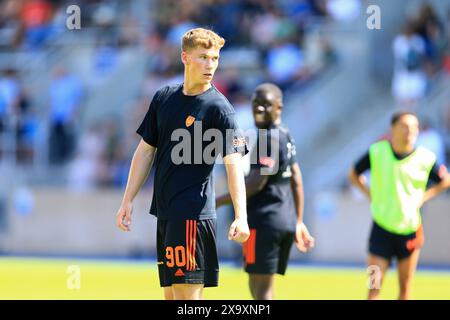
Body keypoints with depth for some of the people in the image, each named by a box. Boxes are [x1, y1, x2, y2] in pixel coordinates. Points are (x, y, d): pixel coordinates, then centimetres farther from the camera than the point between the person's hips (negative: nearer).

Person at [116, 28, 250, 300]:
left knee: (187, 291, -12)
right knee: (171, 294, 8)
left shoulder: (218, 107, -9)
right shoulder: (164, 98, 11)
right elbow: (146, 150, 18)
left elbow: (234, 162, -18)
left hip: (193, 214, -7)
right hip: (165, 211, 7)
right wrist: (128, 200, 15)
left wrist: (241, 216, -29)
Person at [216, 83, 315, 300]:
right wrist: (298, 223, 26)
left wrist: (217, 202, -15)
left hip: (265, 220, -10)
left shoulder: (268, 137, -12)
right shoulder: (285, 136, 17)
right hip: (286, 220, 10)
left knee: (261, 290, -9)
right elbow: (296, 182, 21)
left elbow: (256, 183, -19)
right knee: (259, 288, 15)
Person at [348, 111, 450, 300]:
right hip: (381, 227, -1)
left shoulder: (426, 158, -8)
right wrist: (370, 195, -3)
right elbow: (354, 175, 9)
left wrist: (423, 198, -3)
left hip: (410, 229, 1)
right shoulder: (377, 152, -7)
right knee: (374, 287, -5)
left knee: (405, 287, 10)